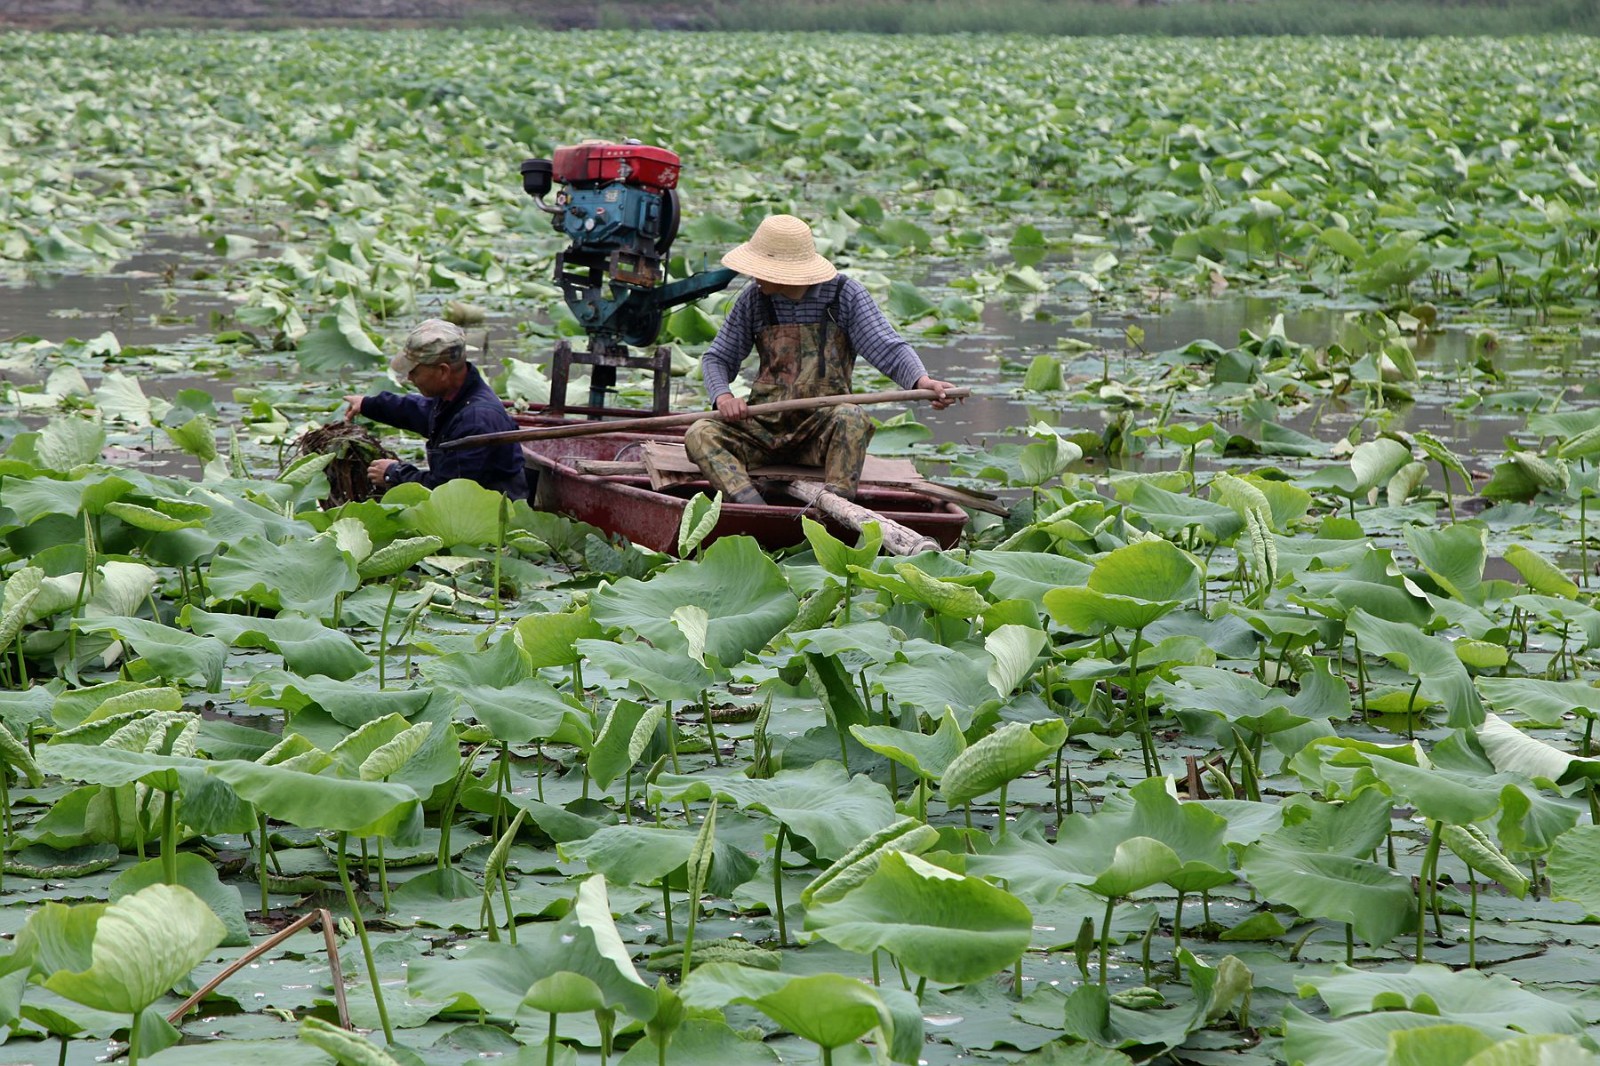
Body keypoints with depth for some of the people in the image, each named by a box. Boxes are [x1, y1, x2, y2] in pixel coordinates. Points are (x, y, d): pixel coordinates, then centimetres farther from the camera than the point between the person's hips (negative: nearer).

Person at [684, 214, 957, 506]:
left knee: (851, 418, -36)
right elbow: (717, 358, 12)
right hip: (764, 426, 3)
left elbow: (889, 349, -10)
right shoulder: (754, 299, 5)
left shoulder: (844, 294, -3)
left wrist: (921, 380, -32)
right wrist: (723, 396, -11)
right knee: (700, 435, -24)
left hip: (822, 428, -3)